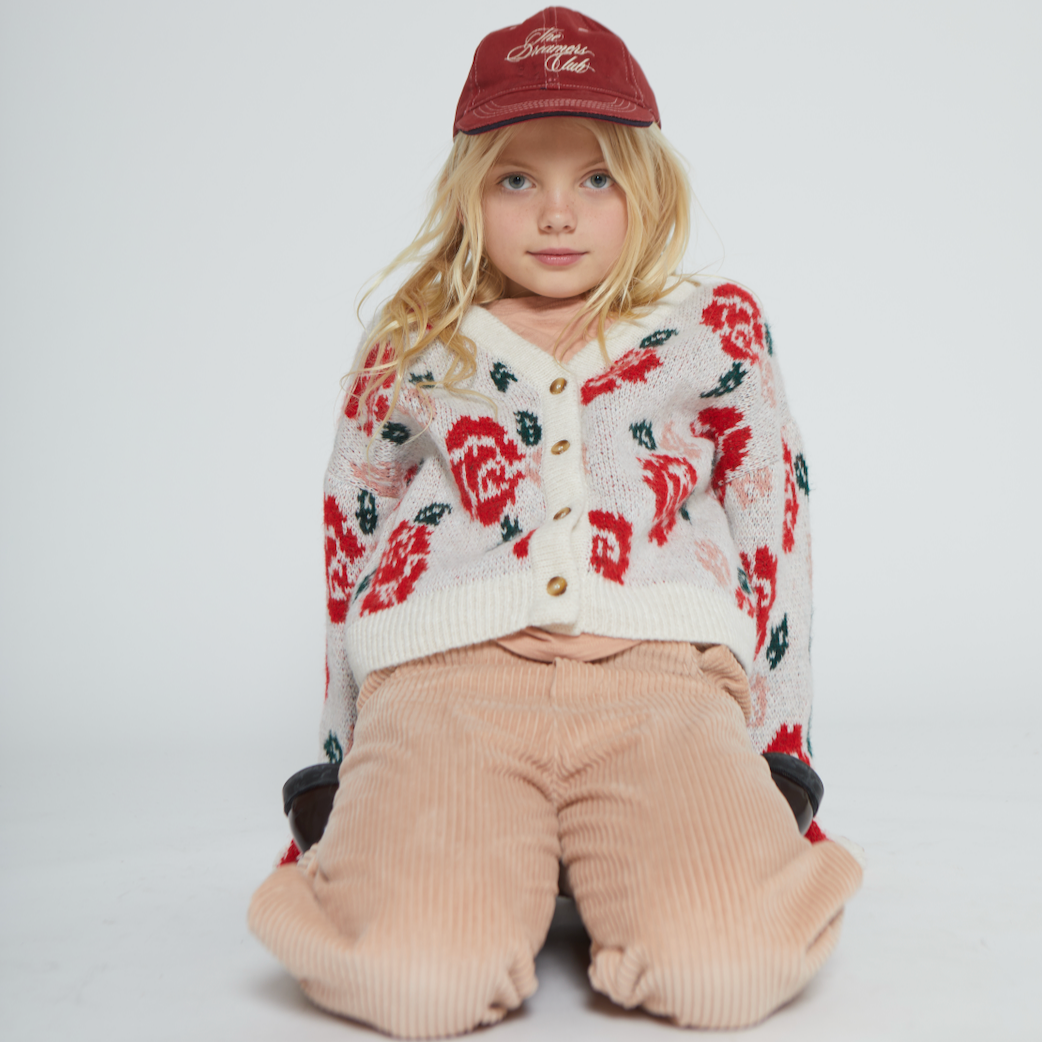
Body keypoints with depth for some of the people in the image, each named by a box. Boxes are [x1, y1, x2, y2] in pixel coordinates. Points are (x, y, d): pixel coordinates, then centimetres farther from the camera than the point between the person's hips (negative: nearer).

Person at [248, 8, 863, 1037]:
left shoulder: (716, 331, 17)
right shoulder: (409, 353, 18)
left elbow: (775, 523, 19)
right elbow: (349, 539, 25)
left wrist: (765, 756, 13)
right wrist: (347, 763, 23)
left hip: (659, 678, 1)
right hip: (445, 677, 0)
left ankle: (617, 852, 5)